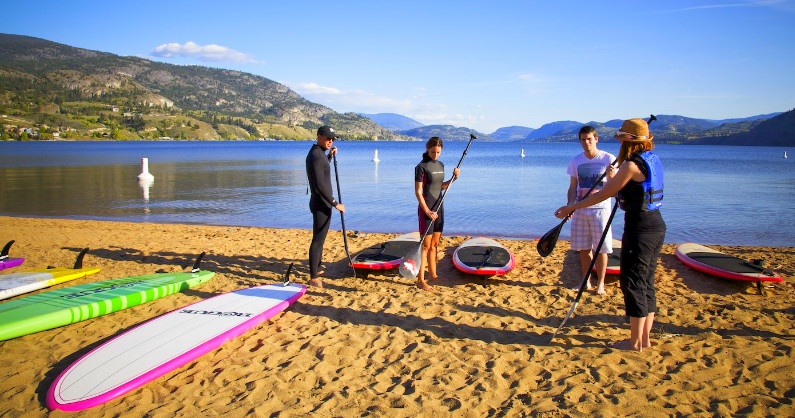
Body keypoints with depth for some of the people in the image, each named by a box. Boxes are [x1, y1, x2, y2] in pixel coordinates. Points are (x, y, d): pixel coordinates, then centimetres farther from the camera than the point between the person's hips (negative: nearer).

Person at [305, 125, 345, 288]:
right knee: (318, 240, -8)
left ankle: (317, 268, 35)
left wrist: (330, 156, 20)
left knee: (320, 238, 21)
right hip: (321, 205, -11)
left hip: (321, 203, 11)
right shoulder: (316, 155, -19)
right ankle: (313, 278, -4)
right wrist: (335, 203, -22)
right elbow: (320, 185, -25)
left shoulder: (317, 153, 11)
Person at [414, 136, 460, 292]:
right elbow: (418, 192, -15)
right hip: (426, 209, -7)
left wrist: (453, 178, 3)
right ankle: (420, 280, 0)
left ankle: (433, 275, 27)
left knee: (435, 244, 15)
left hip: (439, 207, 7)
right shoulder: (421, 167, -12)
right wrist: (427, 211, -21)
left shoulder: (440, 165, 11)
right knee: (426, 245, -6)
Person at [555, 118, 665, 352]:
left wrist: (572, 207, -10)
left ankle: (635, 341, 9)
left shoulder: (632, 165, -17)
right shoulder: (653, 160, 10)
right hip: (656, 226, 9)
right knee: (646, 282, 15)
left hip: (640, 228, -9)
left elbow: (603, 194, -15)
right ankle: (645, 337, 23)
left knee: (633, 282, 0)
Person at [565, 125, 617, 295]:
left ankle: (600, 283, 15)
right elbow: (573, 187, 8)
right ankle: (587, 281, 22)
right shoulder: (576, 161, 4)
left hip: (600, 209, -3)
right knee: (583, 248, 8)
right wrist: (570, 206, -6)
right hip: (580, 209, 3)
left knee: (601, 248, 1)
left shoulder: (609, 159, -4)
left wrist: (612, 177, -25)